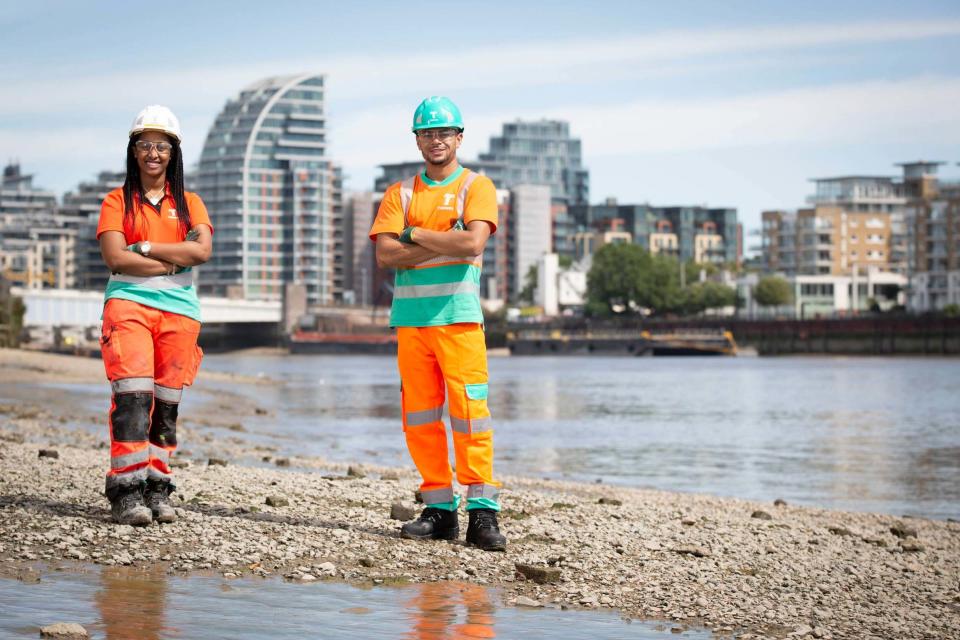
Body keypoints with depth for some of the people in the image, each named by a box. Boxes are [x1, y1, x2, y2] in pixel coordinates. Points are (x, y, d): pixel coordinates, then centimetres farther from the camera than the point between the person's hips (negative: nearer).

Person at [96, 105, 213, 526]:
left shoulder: (189, 203, 15)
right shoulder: (118, 201, 9)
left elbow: (202, 250, -3)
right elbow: (116, 258, -5)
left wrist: (145, 247, -6)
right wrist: (172, 262, -6)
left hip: (179, 309, 3)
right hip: (129, 303, -3)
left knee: (166, 404, 1)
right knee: (133, 395, -16)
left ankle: (156, 488, 6)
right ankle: (126, 491, -19)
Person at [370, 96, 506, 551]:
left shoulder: (476, 186, 6)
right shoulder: (400, 193, 15)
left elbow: (472, 244, -12)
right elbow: (385, 254, 0)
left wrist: (415, 234, -4)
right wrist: (445, 244, -8)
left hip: (458, 314, -4)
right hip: (409, 316, 4)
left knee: (469, 410, -11)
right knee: (419, 417, 3)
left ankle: (482, 511, -10)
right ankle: (439, 509, 9)